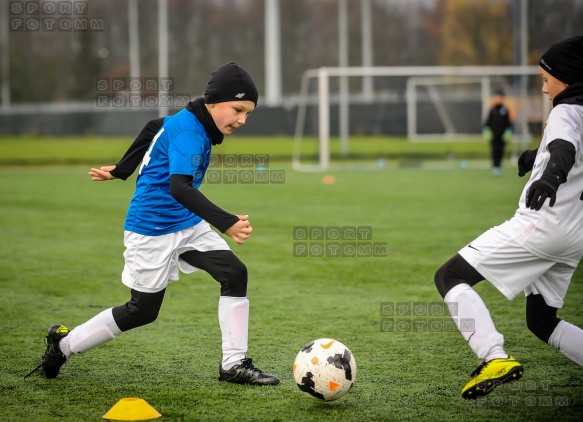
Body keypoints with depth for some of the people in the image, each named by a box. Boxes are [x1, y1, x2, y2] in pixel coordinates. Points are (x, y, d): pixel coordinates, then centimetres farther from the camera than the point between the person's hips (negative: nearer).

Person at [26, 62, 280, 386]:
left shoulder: (189, 122, 3)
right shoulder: (188, 131, -26)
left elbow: (155, 128, 22)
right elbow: (179, 186, -40)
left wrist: (122, 170, 35)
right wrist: (227, 224, -50)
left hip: (188, 225, 9)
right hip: (152, 230, -9)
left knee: (235, 274, -9)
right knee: (142, 311, 3)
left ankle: (234, 365, -5)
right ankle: (63, 344, 22)